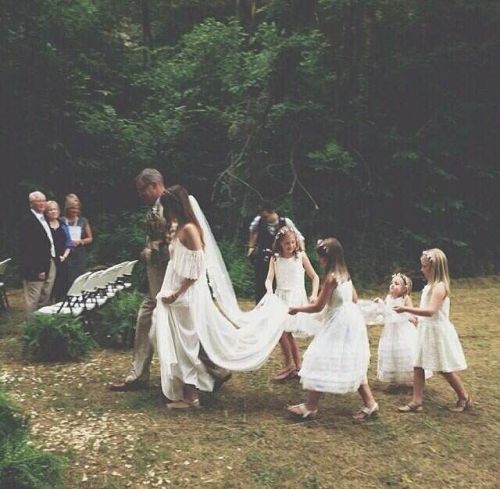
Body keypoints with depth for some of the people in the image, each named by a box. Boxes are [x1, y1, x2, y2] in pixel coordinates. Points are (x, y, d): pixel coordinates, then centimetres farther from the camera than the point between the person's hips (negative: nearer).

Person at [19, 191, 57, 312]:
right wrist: (37, 270, -21)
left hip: (49, 265, 9)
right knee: (33, 302, 0)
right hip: (36, 268, -9)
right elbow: (26, 248, -18)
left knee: (45, 299, 15)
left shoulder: (43, 219, 15)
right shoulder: (27, 220, -13)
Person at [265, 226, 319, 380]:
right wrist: (269, 292, -23)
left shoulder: (301, 256, 0)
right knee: (286, 333, 8)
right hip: (280, 298, 4)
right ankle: (298, 365, 22)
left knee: (283, 330, -14)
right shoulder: (275, 259, 6)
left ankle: (290, 365, 1)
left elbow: (314, 277, 5)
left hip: (296, 297, -4)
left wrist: (314, 294, -8)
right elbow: (269, 279, -3)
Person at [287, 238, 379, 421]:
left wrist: (296, 309, -2)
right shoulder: (345, 274, 7)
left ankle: (310, 407, 6)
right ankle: (369, 404, 18)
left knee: (322, 360, -1)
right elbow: (354, 298, 18)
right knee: (351, 364, 15)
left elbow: (317, 306, -14)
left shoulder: (331, 277, -18)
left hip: (338, 323, -9)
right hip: (350, 320, 9)